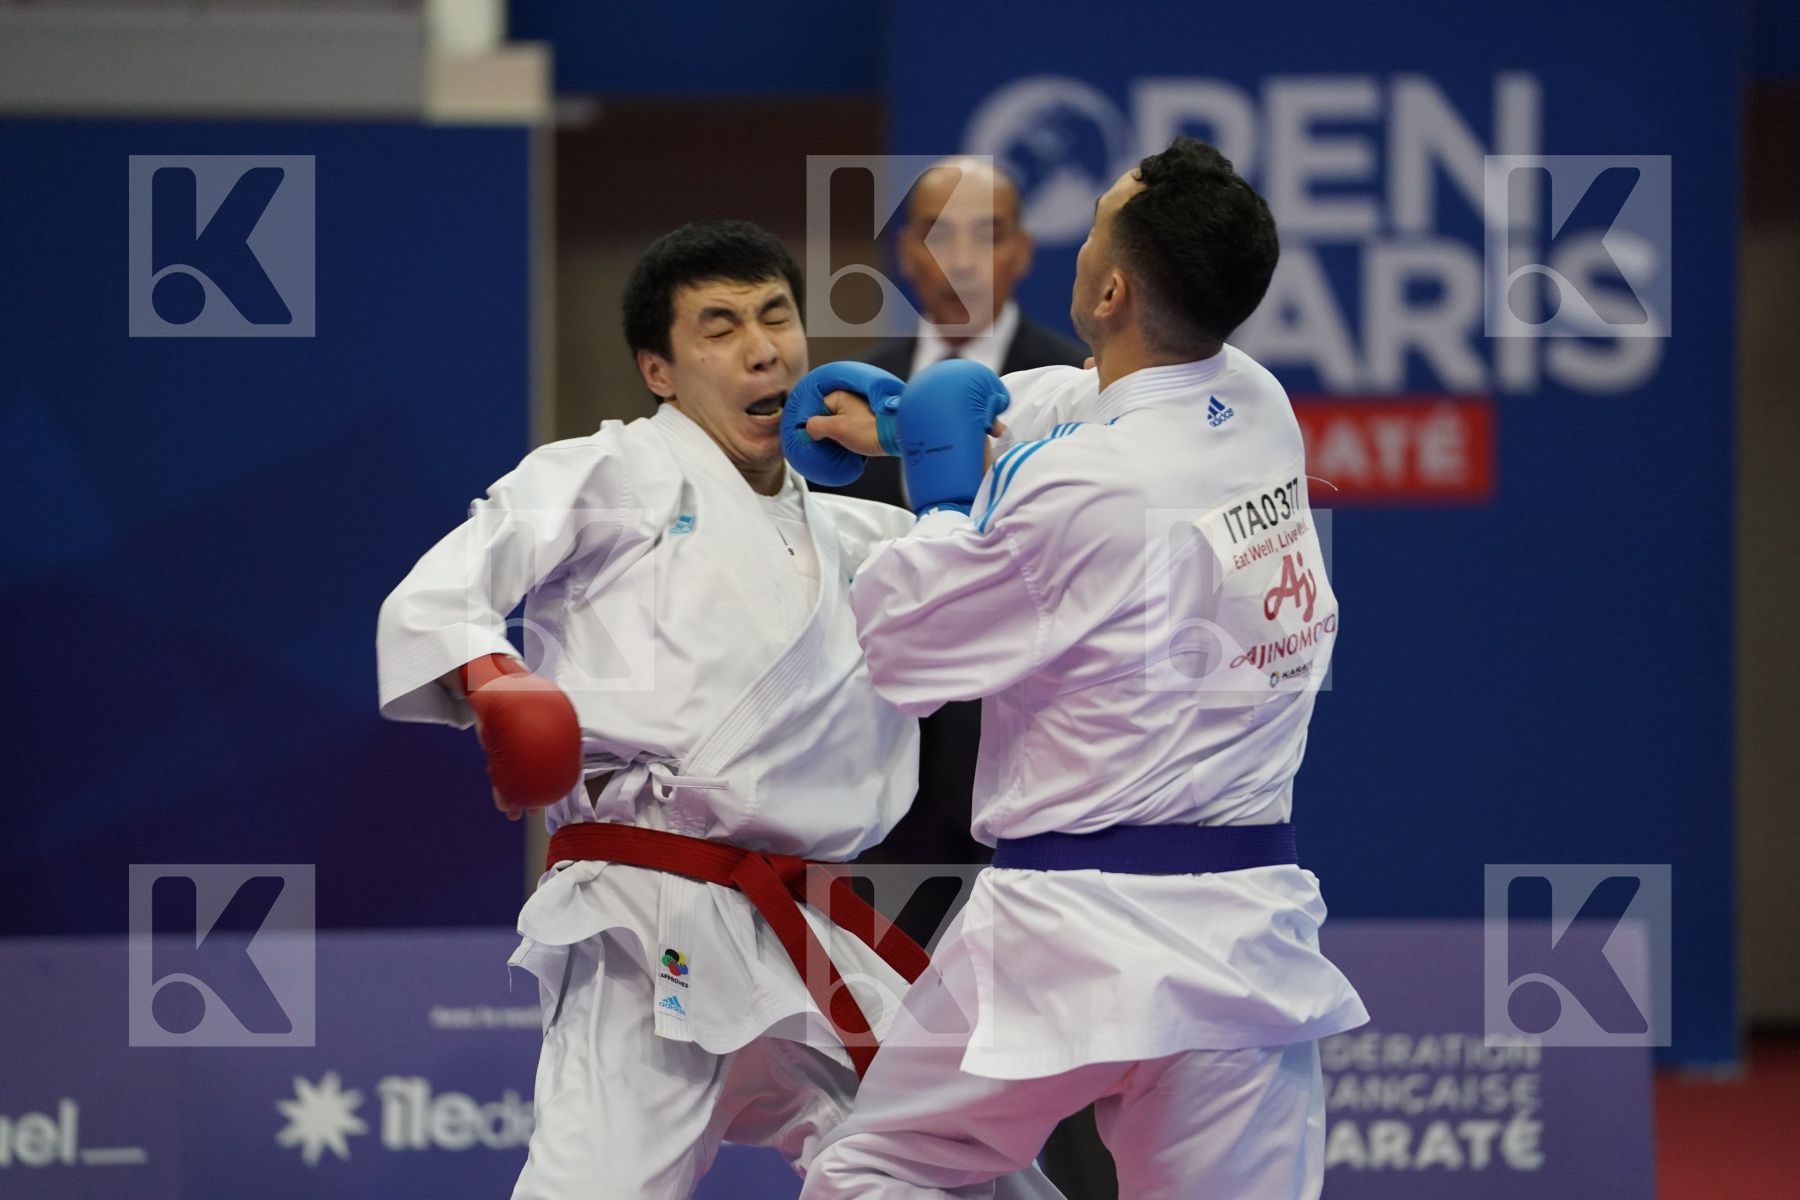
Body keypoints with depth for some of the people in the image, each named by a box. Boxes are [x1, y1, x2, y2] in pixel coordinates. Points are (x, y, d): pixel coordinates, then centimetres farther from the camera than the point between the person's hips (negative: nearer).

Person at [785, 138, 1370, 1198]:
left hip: (1078, 937, -6)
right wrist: (900, 421, 37)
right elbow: (1079, 402, 27)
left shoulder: (1084, 486, -19)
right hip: (1249, 926, 6)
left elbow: (899, 644, -5)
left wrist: (943, 488, 10)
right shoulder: (1261, 411, 3)